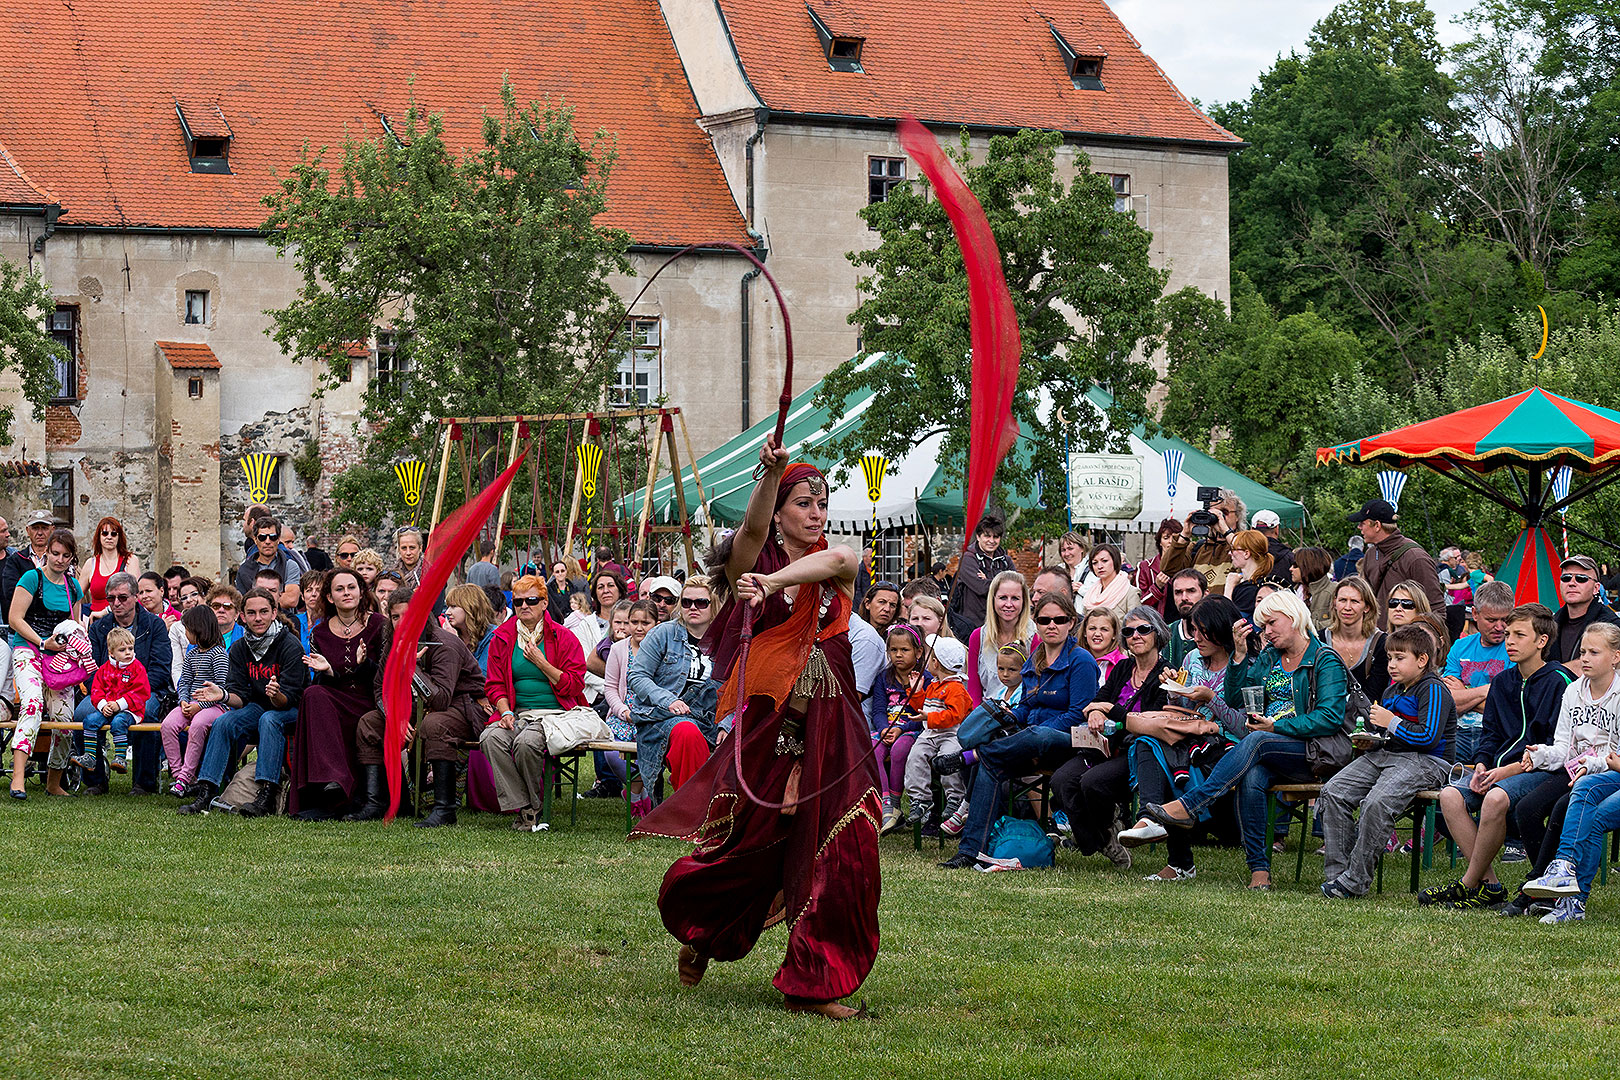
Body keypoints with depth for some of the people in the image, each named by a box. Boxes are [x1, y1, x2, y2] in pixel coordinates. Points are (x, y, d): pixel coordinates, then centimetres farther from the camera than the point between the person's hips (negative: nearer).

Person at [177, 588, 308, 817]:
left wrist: (277, 695, -46)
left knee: (269, 719, -35)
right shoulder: (239, 649, 0)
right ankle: (205, 793, -24)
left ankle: (267, 794, -41)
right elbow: (241, 696, -5)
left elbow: (289, 698, -22)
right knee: (223, 723, -21)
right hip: (259, 706, 5)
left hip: (291, 710, -5)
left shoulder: (290, 645, -17)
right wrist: (224, 696, -28)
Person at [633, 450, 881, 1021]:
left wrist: (774, 582, -34)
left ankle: (813, 984, 2)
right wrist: (771, 473, -41)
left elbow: (833, 559, -17)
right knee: (748, 845, 5)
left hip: (830, 731, 2)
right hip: (768, 725, -2)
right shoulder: (751, 562, 1)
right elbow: (753, 528, -22)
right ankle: (699, 929, 37)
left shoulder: (840, 568, 8)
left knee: (839, 853, -7)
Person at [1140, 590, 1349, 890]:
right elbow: (1237, 700, 15)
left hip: (1313, 752, -5)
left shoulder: (1325, 660, -2)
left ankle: (1187, 807, -40)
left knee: (1256, 741, -34)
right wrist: (1240, 655, 4)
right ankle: (1259, 869, -32)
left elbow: (1330, 718, -13)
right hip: (1272, 755, 5)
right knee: (1251, 776, -32)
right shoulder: (1268, 658, 19)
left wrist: (1276, 726, -17)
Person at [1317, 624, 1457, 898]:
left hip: (1424, 761, -9)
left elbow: (1428, 738, -18)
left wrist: (1392, 722, -13)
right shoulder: (1391, 691, 20)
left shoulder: (1433, 690, -7)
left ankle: (1355, 881, -26)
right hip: (1384, 754, 9)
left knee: (1376, 802, -33)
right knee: (1332, 792, -10)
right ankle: (1337, 870, -11)